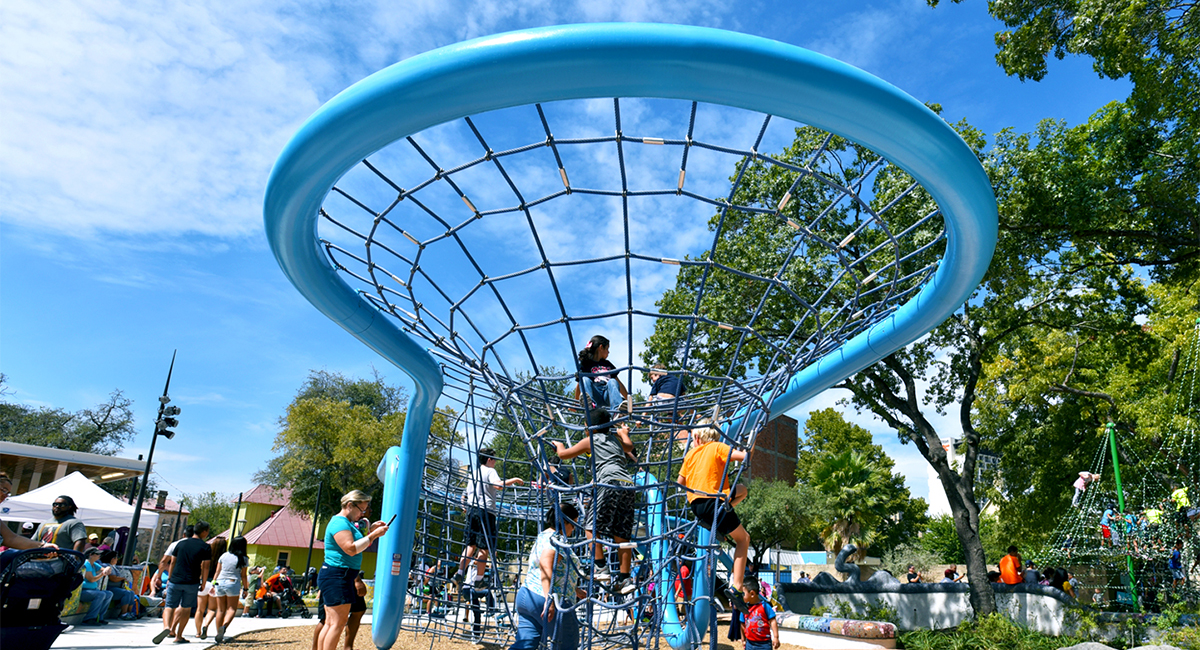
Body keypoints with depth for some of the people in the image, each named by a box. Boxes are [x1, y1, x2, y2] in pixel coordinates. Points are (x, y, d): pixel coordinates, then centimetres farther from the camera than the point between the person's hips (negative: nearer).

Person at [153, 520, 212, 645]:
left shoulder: (180, 544, 8)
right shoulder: (205, 547, -3)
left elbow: (173, 562, 10)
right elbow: (205, 567, -4)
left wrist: (169, 578, 20)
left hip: (175, 581, 2)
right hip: (192, 582, -2)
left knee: (170, 607, 6)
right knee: (186, 609, 12)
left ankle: (168, 628, -19)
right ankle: (178, 636, 13)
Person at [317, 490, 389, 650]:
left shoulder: (347, 523, 19)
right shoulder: (340, 522, -14)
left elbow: (361, 545, 25)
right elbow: (351, 549, -24)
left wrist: (371, 530, 12)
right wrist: (373, 535, -20)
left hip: (341, 576, 11)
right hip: (337, 576, -11)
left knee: (330, 622, 11)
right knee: (338, 622, -10)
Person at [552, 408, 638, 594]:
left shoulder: (590, 440, 12)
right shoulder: (616, 438, 26)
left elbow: (563, 455, 21)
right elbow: (629, 446, 51)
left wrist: (558, 445, 43)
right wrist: (624, 433, 70)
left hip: (610, 483, -6)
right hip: (629, 485, 6)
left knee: (591, 525, 1)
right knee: (622, 534, 6)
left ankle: (601, 569, -7)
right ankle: (625, 578, 3)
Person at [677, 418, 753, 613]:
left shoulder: (691, 453, 16)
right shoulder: (718, 447, 2)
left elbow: (680, 483, 21)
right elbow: (743, 456, -12)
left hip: (695, 503, 6)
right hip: (713, 500, -6)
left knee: (742, 489, 29)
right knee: (743, 538, 5)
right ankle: (735, 586, -9)